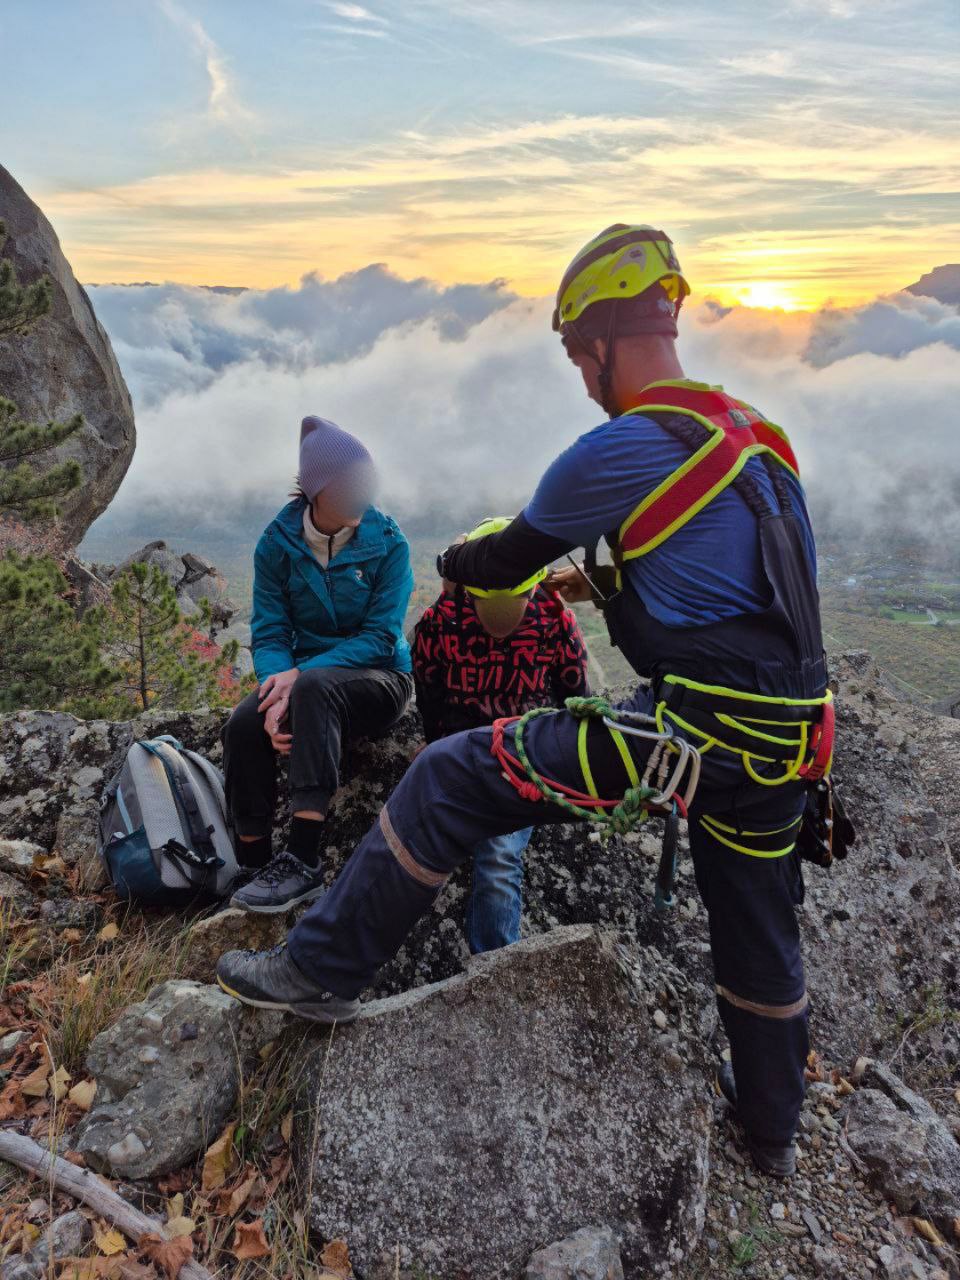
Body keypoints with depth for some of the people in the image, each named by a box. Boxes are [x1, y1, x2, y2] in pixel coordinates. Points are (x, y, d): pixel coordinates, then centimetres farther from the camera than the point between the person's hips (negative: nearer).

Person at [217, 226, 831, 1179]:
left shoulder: (615, 450, -12)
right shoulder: (755, 432, 12)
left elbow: (509, 559, 1)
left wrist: (452, 563, 23)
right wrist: (603, 579, 31)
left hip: (693, 729, -8)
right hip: (789, 737, 8)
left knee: (452, 779, -2)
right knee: (758, 924, 26)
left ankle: (323, 970, 10)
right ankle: (772, 1127, 49)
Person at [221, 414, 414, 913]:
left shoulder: (387, 542, -8)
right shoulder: (278, 542, -2)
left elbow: (381, 637, -13)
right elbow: (269, 633, -3)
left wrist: (301, 674, -26)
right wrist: (279, 689, -26)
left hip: (379, 677, -3)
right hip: (304, 678, 3)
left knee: (315, 687, -37)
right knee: (244, 723, -29)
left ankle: (302, 862, -38)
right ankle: (253, 867, -15)